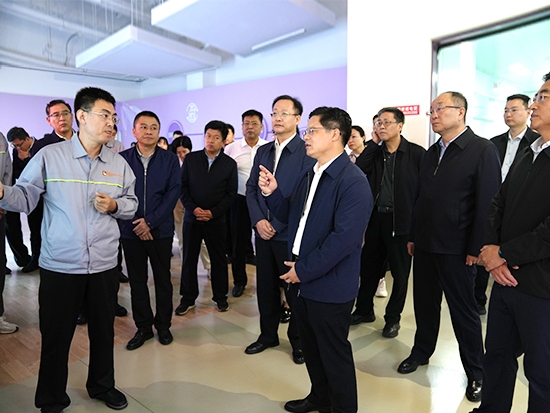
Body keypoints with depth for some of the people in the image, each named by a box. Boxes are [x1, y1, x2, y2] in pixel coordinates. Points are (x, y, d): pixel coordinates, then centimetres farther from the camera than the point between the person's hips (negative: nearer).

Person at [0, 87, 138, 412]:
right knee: (55, 335, 11)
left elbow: (132, 202, 10)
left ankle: (102, 385, 41)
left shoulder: (119, 163, 5)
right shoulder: (49, 156, -5)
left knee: (103, 330, 18)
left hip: (104, 264, 3)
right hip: (59, 265, -3)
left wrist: (115, 206, -10)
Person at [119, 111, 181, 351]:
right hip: (131, 230, 1)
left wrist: (150, 221, -14)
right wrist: (136, 224, -12)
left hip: (161, 229, 0)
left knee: (162, 278, 10)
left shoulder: (170, 160, 0)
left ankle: (163, 325, 26)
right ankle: (143, 327, 25)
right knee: (137, 280, 10)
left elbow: (173, 193, -7)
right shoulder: (122, 159, 0)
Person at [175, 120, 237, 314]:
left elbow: (230, 194, -2)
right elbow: (183, 187, 2)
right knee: (189, 259, 7)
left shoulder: (230, 164, 1)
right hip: (192, 217, 1)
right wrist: (193, 208, -11)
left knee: (218, 259, 7)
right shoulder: (190, 159, 3)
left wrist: (213, 212, -12)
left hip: (216, 220, -1)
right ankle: (188, 298, 20)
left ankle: (220, 297, 23)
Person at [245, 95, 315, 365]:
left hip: (290, 234, -5)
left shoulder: (307, 151, -10)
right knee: (265, 287, 15)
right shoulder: (263, 151, 11)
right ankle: (268, 335, 34)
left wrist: (277, 224, -15)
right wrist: (258, 220, -5)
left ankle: (298, 339, 29)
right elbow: (251, 188, 10)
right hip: (263, 231, 6)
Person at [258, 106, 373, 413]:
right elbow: (292, 217, 15)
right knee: (310, 347, 23)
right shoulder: (308, 175, 10)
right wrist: (272, 192, -1)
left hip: (329, 287, -8)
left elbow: (344, 237, -26)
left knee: (334, 353, 10)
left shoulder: (353, 181, -19)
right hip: (301, 281, 9)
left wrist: (304, 269, -20)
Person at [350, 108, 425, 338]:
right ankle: (364, 310, 34)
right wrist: (374, 142, -7)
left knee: (400, 272, 9)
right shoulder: (375, 152, 7)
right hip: (376, 218, 4)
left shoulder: (416, 153, -6)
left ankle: (393, 318, 27)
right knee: (369, 267, 14)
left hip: (402, 220, -4)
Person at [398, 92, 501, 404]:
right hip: (425, 245, 6)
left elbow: (488, 202, -12)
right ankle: (421, 352, 36)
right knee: (425, 303, 16)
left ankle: (476, 374, 26)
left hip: (457, 249, -5)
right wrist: (413, 236, 12)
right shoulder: (433, 152, 11)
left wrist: (476, 248, -14)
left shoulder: (483, 150, -9)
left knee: (464, 311, 8)